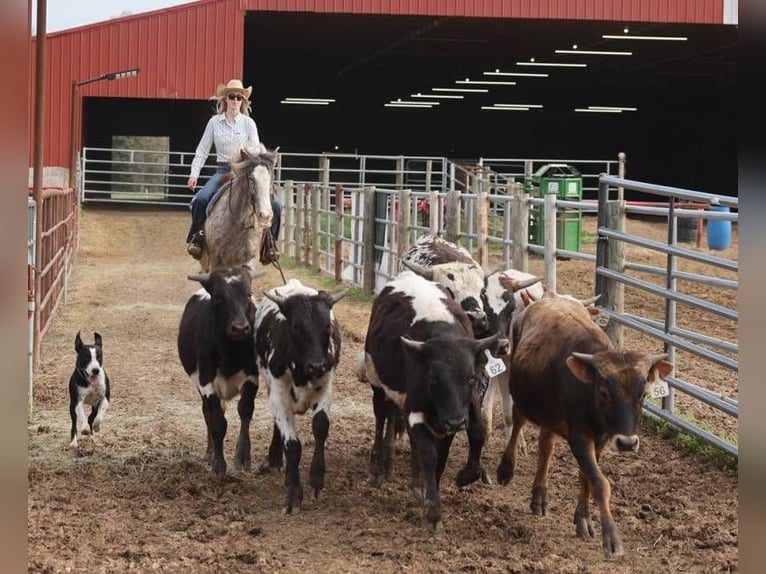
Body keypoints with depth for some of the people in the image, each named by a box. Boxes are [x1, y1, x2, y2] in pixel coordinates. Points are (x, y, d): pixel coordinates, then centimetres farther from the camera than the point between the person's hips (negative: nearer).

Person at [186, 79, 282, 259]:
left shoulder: (248, 123, 1)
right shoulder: (214, 122, 3)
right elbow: (202, 150, 6)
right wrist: (194, 173, -3)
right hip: (222, 171, 0)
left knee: (275, 204, -15)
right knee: (200, 200, -26)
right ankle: (196, 238, -6)